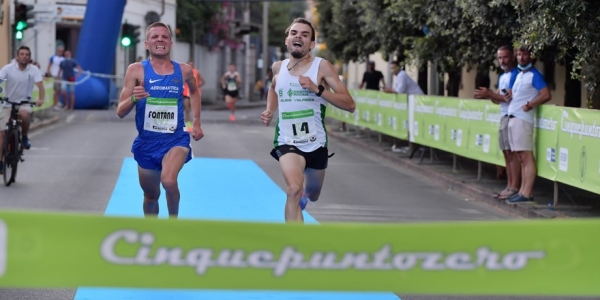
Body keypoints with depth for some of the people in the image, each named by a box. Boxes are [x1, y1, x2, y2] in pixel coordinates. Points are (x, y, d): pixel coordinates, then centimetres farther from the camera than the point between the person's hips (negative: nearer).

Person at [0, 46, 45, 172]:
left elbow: (40, 85, -17)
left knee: (24, 114, -36)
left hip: (24, 103, -1)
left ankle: (24, 137, -7)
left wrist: (41, 99, -37)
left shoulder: (34, 70, -9)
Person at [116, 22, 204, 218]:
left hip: (176, 139, -1)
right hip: (147, 142, 1)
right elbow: (121, 112, -8)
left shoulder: (184, 71, -1)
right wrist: (134, 98, -29)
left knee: (169, 181, -29)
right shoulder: (136, 70, -7)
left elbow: (194, 91, 24)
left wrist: (196, 122, 16)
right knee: (151, 196, 14)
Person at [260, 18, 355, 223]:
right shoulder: (278, 68, 1)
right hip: (287, 142, -1)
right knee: (294, 190, -28)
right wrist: (270, 110, 9)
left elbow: (349, 105, -16)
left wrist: (317, 89, -26)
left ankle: (303, 193, 62)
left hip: (316, 143, 1)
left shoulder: (322, 67, -10)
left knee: (312, 196, 23)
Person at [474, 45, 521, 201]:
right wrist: (489, 95, 2)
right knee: (506, 153, 9)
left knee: (513, 152, -9)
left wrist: (490, 94, -15)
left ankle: (515, 188, -9)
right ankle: (509, 186, 13)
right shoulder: (502, 77, 19)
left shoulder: (516, 74, -11)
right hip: (503, 116, 10)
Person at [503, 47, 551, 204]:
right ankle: (522, 191, 11)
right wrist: (509, 95, 11)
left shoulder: (534, 75, -6)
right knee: (521, 158, 9)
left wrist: (529, 105, -17)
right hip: (513, 118, 9)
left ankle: (527, 194, -12)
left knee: (526, 156, -10)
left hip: (522, 119, -9)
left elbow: (546, 95, -15)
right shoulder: (519, 74, 19)